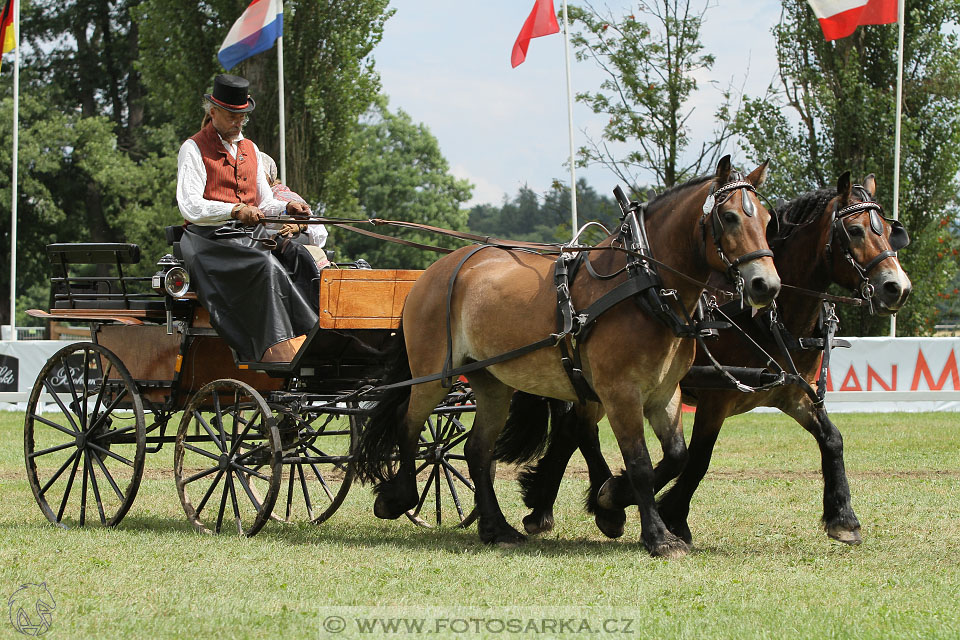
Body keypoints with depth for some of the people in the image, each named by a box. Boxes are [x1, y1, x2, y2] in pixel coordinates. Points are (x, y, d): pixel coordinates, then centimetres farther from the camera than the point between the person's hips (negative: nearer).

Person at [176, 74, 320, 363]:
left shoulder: (250, 149, 22)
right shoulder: (194, 149, 0)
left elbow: (264, 204, 22)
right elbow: (190, 207, -12)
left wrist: (288, 207, 0)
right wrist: (235, 211, -27)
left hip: (251, 235, 6)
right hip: (211, 240, -6)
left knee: (298, 257, -24)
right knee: (266, 266, -34)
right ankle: (279, 350, -41)